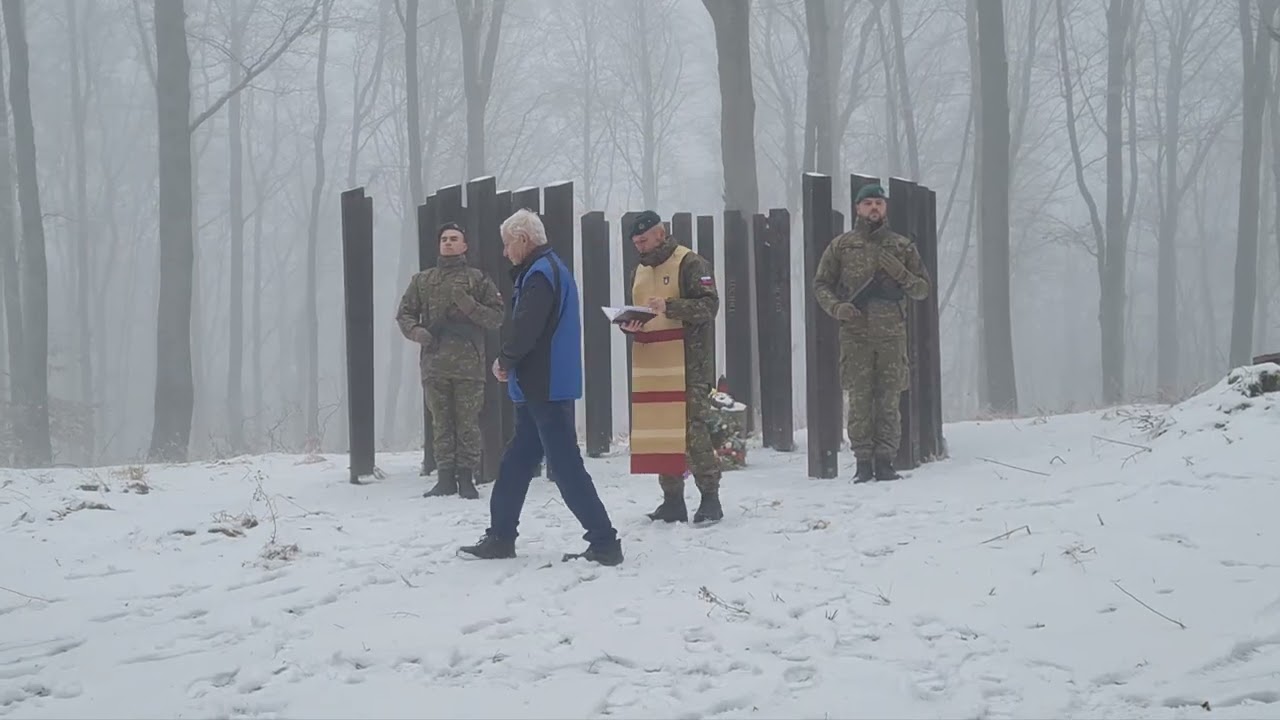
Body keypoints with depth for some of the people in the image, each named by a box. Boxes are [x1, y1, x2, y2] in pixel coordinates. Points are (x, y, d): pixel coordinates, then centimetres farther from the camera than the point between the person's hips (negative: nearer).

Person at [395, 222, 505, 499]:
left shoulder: (478, 279, 6)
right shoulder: (422, 280, 13)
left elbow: (496, 317, 2)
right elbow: (404, 314, 15)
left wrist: (468, 304, -13)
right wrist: (418, 332, -6)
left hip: (469, 364, -2)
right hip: (434, 364, 2)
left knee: (468, 423, -1)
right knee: (441, 423, 5)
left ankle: (466, 478, 4)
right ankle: (445, 478, 9)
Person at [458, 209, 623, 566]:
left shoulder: (540, 273, -14)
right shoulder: (548, 269, 19)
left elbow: (525, 327, -22)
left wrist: (504, 361, -6)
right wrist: (509, 361, 6)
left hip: (545, 388, -10)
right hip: (542, 386, 10)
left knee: (565, 467, -8)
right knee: (515, 463, 14)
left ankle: (604, 543, -7)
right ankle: (500, 537, 22)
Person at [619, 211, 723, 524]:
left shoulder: (690, 263, -3)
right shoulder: (641, 270, 21)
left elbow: (709, 305, -12)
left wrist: (669, 307, -23)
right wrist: (628, 325, 4)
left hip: (688, 366, -7)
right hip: (649, 366, 7)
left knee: (693, 431, -8)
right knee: (659, 431, 5)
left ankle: (710, 497, -1)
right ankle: (672, 500, 10)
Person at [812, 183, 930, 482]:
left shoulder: (902, 247, 13)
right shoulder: (841, 245, 10)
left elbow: (923, 289, 13)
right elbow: (820, 284, 12)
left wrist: (900, 273, -6)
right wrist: (837, 307, -7)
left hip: (892, 334, 1)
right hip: (855, 335, -1)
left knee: (889, 401, -1)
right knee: (860, 400, -4)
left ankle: (885, 460, 4)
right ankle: (863, 462, 0)